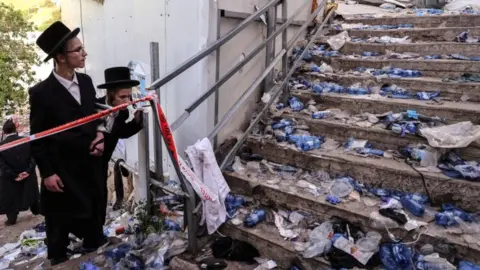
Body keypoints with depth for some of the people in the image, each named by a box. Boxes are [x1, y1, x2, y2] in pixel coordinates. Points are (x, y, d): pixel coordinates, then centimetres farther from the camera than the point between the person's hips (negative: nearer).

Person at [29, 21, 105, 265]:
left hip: (90, 165, 6)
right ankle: (58, 260, 34)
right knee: (60, 224, 12)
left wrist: (99, 135, -4)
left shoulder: (86, 81, 2)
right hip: (62, 171, -5)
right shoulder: (41, 93, -15)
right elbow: (37, 137, -10)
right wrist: (47, 173, -11)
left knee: (93, 216, 21)